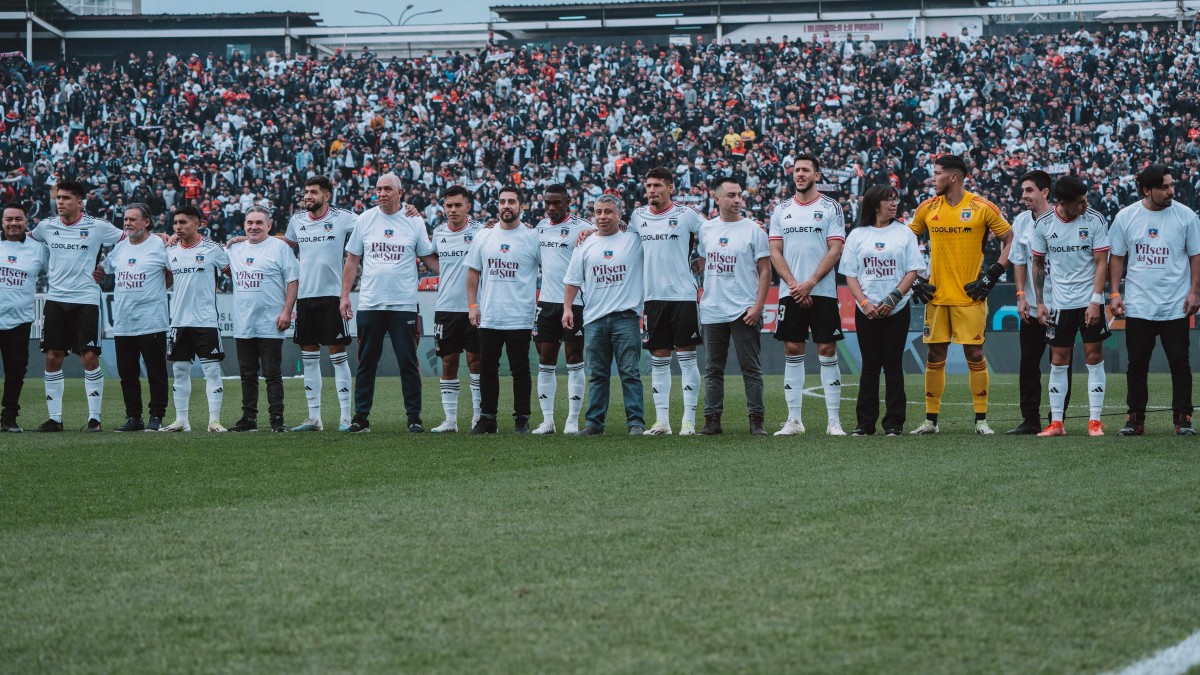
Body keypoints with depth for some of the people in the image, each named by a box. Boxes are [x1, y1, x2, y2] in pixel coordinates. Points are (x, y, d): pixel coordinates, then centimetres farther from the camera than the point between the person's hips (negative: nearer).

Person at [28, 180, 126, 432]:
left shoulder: (96, 227, -3)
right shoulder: (46, 226, 6)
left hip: (86, 300, -3)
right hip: (55, 299, 3)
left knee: (90, 357, -6)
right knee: (52, 357, 2)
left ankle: (94, 416, 2)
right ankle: (54, 418, 9)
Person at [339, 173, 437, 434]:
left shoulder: (414, 222, 3)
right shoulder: (365, 219, 7)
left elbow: (429, 258, 10)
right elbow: (352, 260, 11)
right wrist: (345, 295, 6)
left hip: (404, 305, -1)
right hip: (370, 303, 1)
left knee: (408, 362, -1)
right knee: (366, 363, 5)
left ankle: (414, 417, 6)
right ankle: (361, 416, 11)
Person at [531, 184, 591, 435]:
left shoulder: (582, 228, -8)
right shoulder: (541, 226, 12)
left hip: (574, 302, -6)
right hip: (546, 301, 6)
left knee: (574, 362, 0)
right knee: (545, 362, 5)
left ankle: (573, 421, 3)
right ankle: (547, 420, 10)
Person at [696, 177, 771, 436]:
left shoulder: (753, 230, -3)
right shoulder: (706, 229, 9)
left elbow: (765, 271, -4)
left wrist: (757, 306, -12)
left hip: (744, 311, -4)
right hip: (712, 312, 4)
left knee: (751, 368, -2)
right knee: (714, 369, 7)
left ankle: (756, 420, 0)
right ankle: (712, 420, 12)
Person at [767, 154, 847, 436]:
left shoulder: (830, 208, 1)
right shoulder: (781, 210, 11)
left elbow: (835, 251, -5)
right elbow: (775, 252, 7)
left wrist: (809, 283, -13)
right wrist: (794, 285, -7)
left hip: (822, 291, -3)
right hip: (790, 293, 3)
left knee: (827, 350, -4)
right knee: (792, 351, 2)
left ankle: (833, 420, -2)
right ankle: (794, 419, 6)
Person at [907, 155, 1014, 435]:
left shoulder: (982, 208, -5)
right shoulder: (927, 208, 6)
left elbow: (1010, 240, -1)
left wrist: (992, 275, -8)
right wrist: (913, 279, 7)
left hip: (969, 296, -3)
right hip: (936, 295, 3)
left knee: (974, 354, -2)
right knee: (935, 356, 4)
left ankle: (981, 420, 5)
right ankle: (930, 420, 11)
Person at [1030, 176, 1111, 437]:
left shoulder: (1095, 221, -7)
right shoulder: (1043, 225, -2)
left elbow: (1101, 263, -6)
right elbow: (1038, 264, 9)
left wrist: (1095, 301, -13)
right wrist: (1040, 302, 4)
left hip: (1090, 302, -1)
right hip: (1059, 304, 1)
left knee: (1094, 358, -1)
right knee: (1058, 361, 2)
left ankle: (1094, 420, 4)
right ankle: (1056, 423, 8)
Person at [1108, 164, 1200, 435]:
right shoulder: (1125, 217, 1)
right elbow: (1116, 257, 8)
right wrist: (1114, 293, 1)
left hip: (1176, 308, -1)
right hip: (1138, 308, 1)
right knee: (1136, 365, 5)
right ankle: (1135, 418, 13)